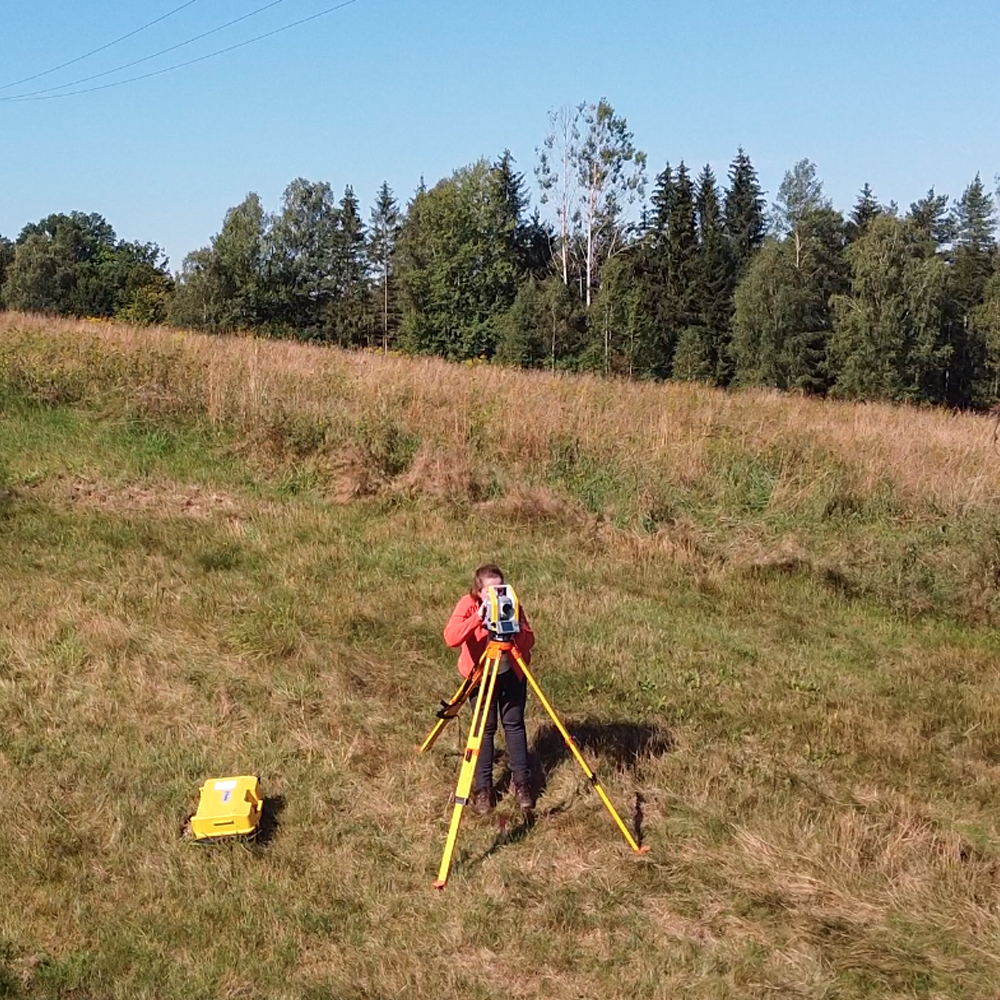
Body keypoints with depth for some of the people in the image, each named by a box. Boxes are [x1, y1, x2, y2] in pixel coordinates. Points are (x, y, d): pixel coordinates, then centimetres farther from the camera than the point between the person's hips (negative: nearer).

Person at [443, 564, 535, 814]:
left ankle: (522, 782, 16)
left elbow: (529, 642, -11)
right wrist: (477, 618, -41)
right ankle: (482, 788, 11)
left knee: (514, 724, 4)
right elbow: (450, 638, -33)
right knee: (485, 728, 0)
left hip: (512, 672, 2)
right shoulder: (468, 605, -17)